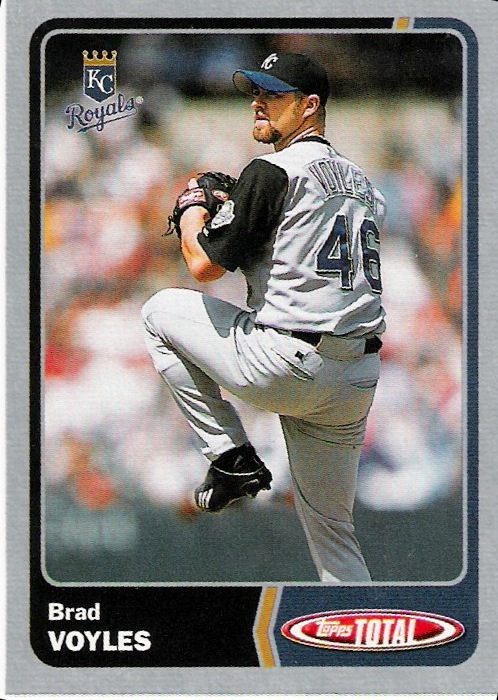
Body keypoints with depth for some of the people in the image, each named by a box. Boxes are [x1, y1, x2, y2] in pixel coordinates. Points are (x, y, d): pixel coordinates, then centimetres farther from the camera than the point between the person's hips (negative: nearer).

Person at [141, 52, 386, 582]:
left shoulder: (273, 171, -6)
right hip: (359, 379, 8)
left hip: (286, 368, -7)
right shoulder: (361, 182, 18)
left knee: (161, 310, 15)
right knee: (331, 528, 19)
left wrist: (192, 211, 12)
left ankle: (231, 456, 9)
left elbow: (204, 265, -8)